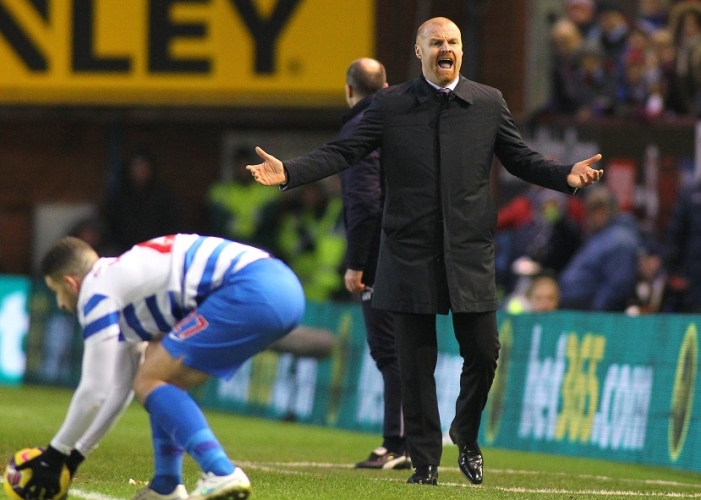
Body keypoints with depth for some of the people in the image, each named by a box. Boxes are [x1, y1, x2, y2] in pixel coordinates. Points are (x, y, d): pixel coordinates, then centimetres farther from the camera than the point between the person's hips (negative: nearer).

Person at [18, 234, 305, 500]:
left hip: (253, 293, -10)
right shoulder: (124, 281, 28)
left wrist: (55, 455, 10)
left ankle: (222, 475, -17)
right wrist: (75, 454, 36)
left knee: (150, 382, -4)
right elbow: (119, 387, 33)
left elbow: (94, 391, -1)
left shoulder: (97, 291, 0)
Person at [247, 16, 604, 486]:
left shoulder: (489, 103, 7)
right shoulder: (392, 105, 2)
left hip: (470, 253, 1)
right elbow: (343, 152, -1)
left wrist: (566, 175, -9)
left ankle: (466, 438, 26)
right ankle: (425, 461, 11)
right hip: (410, 252, -1)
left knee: (483, 352, -1)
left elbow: (521, 158, 10)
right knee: (416, 360, 2)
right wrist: (288, 172, -14)